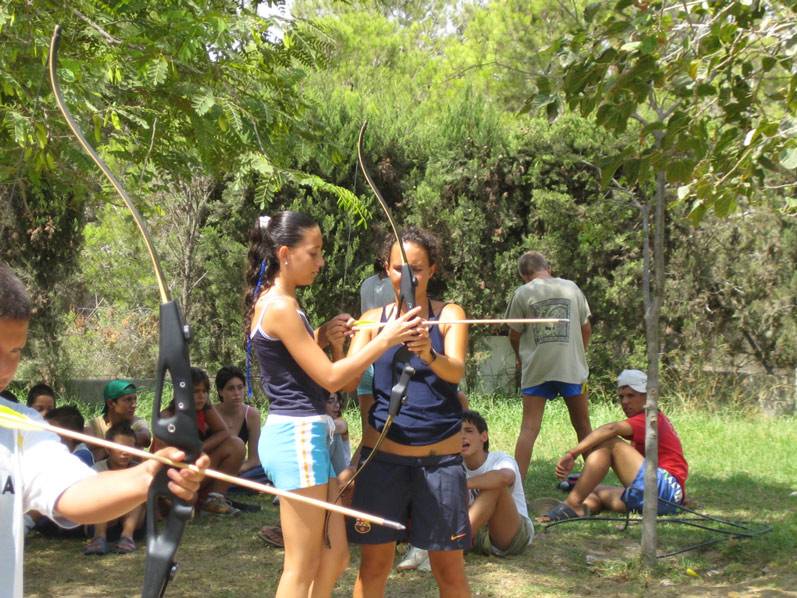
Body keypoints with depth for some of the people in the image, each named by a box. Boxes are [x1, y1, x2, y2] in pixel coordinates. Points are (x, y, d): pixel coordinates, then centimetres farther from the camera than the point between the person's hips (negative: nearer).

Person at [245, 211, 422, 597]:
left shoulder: (279, 303, 14)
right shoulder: (280, 307, -16)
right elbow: (330, 378, -17)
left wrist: (327, 338, 3)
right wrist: (385, 339, -14)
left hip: (307, 435, 10)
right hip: (297, 437, -10)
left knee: (334, 556, 14)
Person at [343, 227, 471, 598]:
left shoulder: (449, 315, 1)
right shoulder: (374, 318, 5)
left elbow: (455, 372, -16)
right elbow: (347, 381, -5)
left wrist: (429, 354, -38)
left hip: (440, 457, -1)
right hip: (383, 455, 1)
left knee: (449, 568, 4)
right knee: (374, 564, 4)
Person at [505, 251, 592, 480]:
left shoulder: (523, 293, -1)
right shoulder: (571, 288, 5)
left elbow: (514, 335, 4)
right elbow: (586, 328, 11)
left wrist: (521, 358, 23)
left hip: (536, 369, -1)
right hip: (572, 367, 2)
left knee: (529, 428, -2)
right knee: (583, 426, 14)